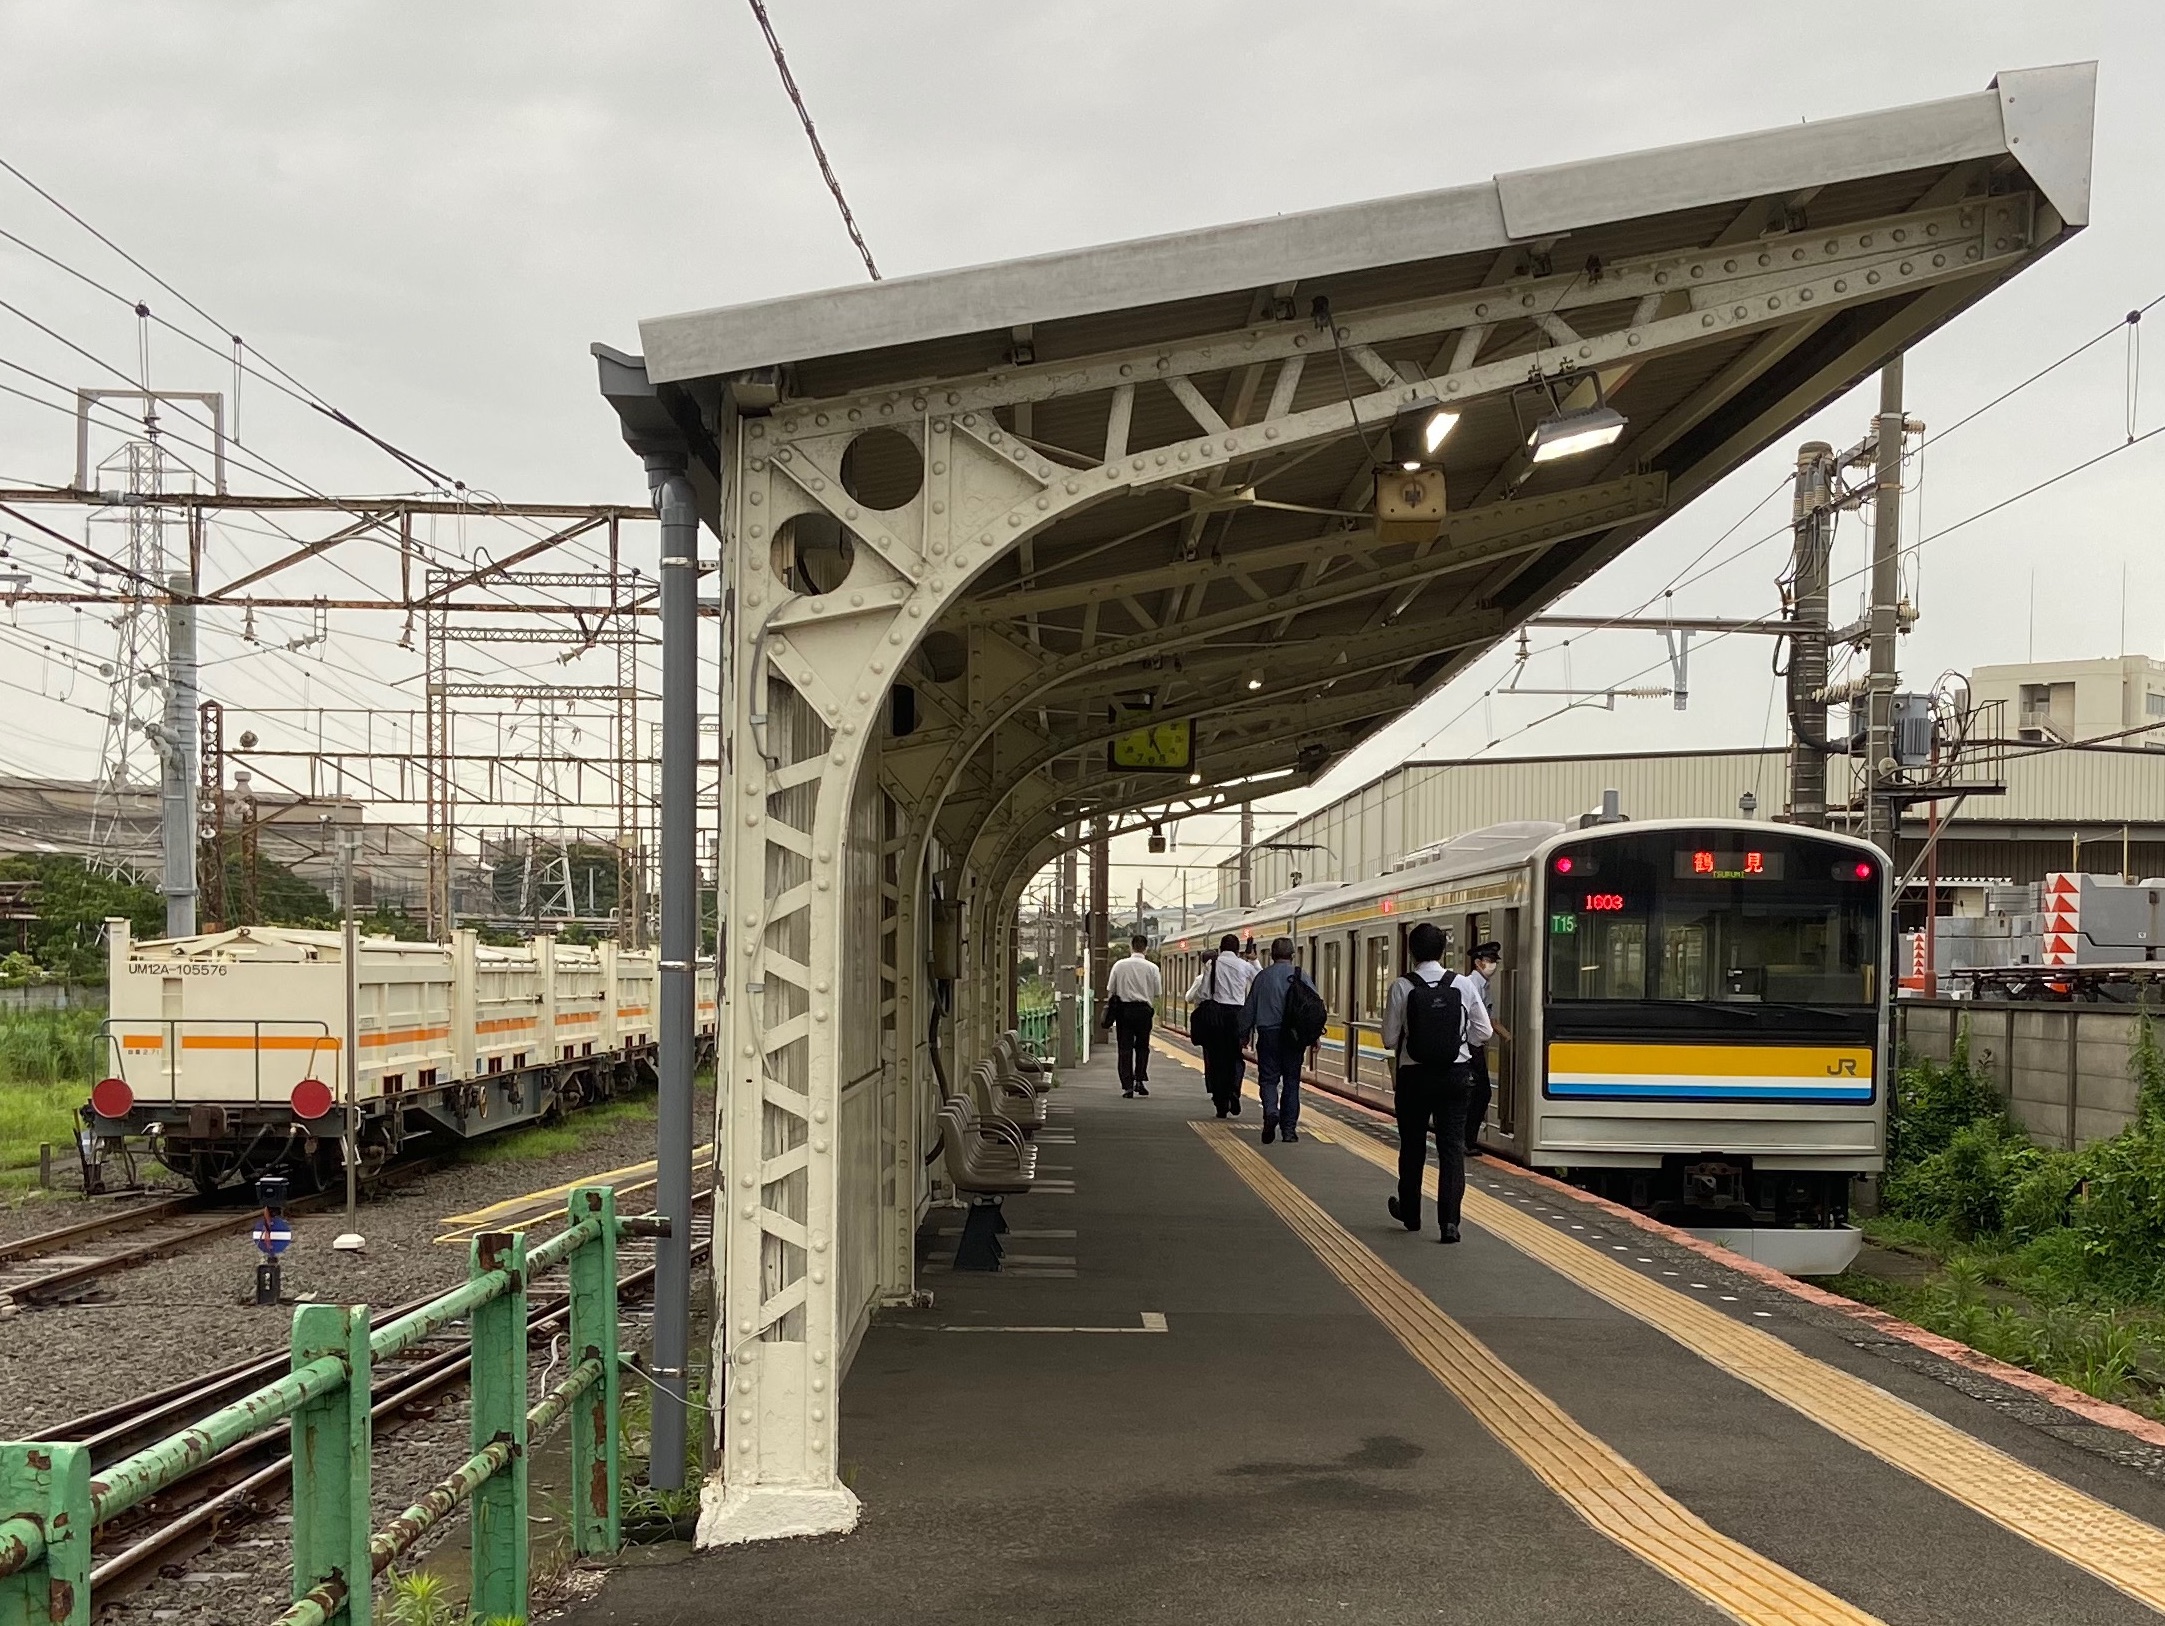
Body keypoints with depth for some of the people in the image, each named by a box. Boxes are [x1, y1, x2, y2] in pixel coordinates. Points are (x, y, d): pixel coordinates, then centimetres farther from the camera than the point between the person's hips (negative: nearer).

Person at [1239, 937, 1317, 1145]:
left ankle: (1271, 1111, -25)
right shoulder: (1300, 975, 0)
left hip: (1268, 1032, 0)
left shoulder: (1262, 976, 2)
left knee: (1268, 1078, 4)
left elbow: (1249, 1008, 7)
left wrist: (1244, 1034, 17)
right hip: (1293, 1035, 0)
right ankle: (1289, 1129, 8)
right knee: (1291, 1081, 8)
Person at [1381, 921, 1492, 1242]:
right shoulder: (1463, 985, -4)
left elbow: (1389, 1039, -8)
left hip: (1414, 1074, -1)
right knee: (1452, 1146, 2)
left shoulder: (1402, 988, -9)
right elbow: (1482, 1033, 1)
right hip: (1455, 1074, 1)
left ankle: (1410, 1213, 32)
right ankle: (1449, 1220, -8)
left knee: (1412, 1146, 15)